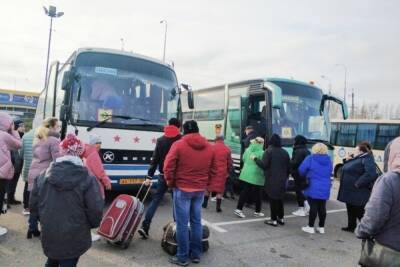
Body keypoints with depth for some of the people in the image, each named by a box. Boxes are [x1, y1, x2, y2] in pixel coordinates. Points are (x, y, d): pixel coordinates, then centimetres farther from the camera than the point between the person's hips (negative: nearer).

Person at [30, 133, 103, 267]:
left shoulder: (43, 176, -3)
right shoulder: (88, 179, -17)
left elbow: (34, 205, 4)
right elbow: (95, 210, -17)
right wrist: (92, 224, 5)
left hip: (49, 235, 4)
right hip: (74, 238, -4)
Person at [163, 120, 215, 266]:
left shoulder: (178, 145, -9)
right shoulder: (209, 147, 6)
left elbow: (168, 167, -10)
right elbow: (213, 170, 11)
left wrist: (170, 182, 4)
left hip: (182, 189, -5)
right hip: (200, 190, 5)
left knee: (182, 223, 3)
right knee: (196, 221, 14)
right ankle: (196, 254, 23)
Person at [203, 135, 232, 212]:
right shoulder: (227, 149, 4)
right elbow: (229, 162, 8)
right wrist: (228, 171, 19)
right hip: (222, 172, 1)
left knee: (208, 187, 14)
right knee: (220, 189, 6)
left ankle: (205, 203, 23)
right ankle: (218, 207, 5)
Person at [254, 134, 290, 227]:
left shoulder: (269, 151, -10)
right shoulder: (285, 152, 9)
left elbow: (264, 165, -17)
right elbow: (288, 168, 12)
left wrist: (255, 159, -4)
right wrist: (285, 177, 23)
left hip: (272, 180, -6)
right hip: (282, 180, 6)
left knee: (273, 199, -1)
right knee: (280, 199, 17)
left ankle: (274, 220, 3)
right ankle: (281, 218, 23)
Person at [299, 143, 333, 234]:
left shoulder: (310, 159, -11)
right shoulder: (329, 160, 5)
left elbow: (301, 170, -7)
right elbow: (330, 173, 15)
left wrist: (307, 176, 13)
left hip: (313, 188, -5)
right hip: (325, 189, 5)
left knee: (313, 207, 0)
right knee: (322, 208, 11)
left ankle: (310, 227, 7)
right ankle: (321, 227, 19)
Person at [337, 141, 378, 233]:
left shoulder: (367, 159, -18)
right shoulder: (356, 158, 11)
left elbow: (370, 174, -31)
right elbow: (348, 170, 22)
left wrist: (358, 184, -27)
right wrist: (347, 161, 3)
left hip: (358, 192, -10)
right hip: (350, 191, 10)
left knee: (359, 212, -2)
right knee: (351, 210, 20)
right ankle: (351, 226, 33)